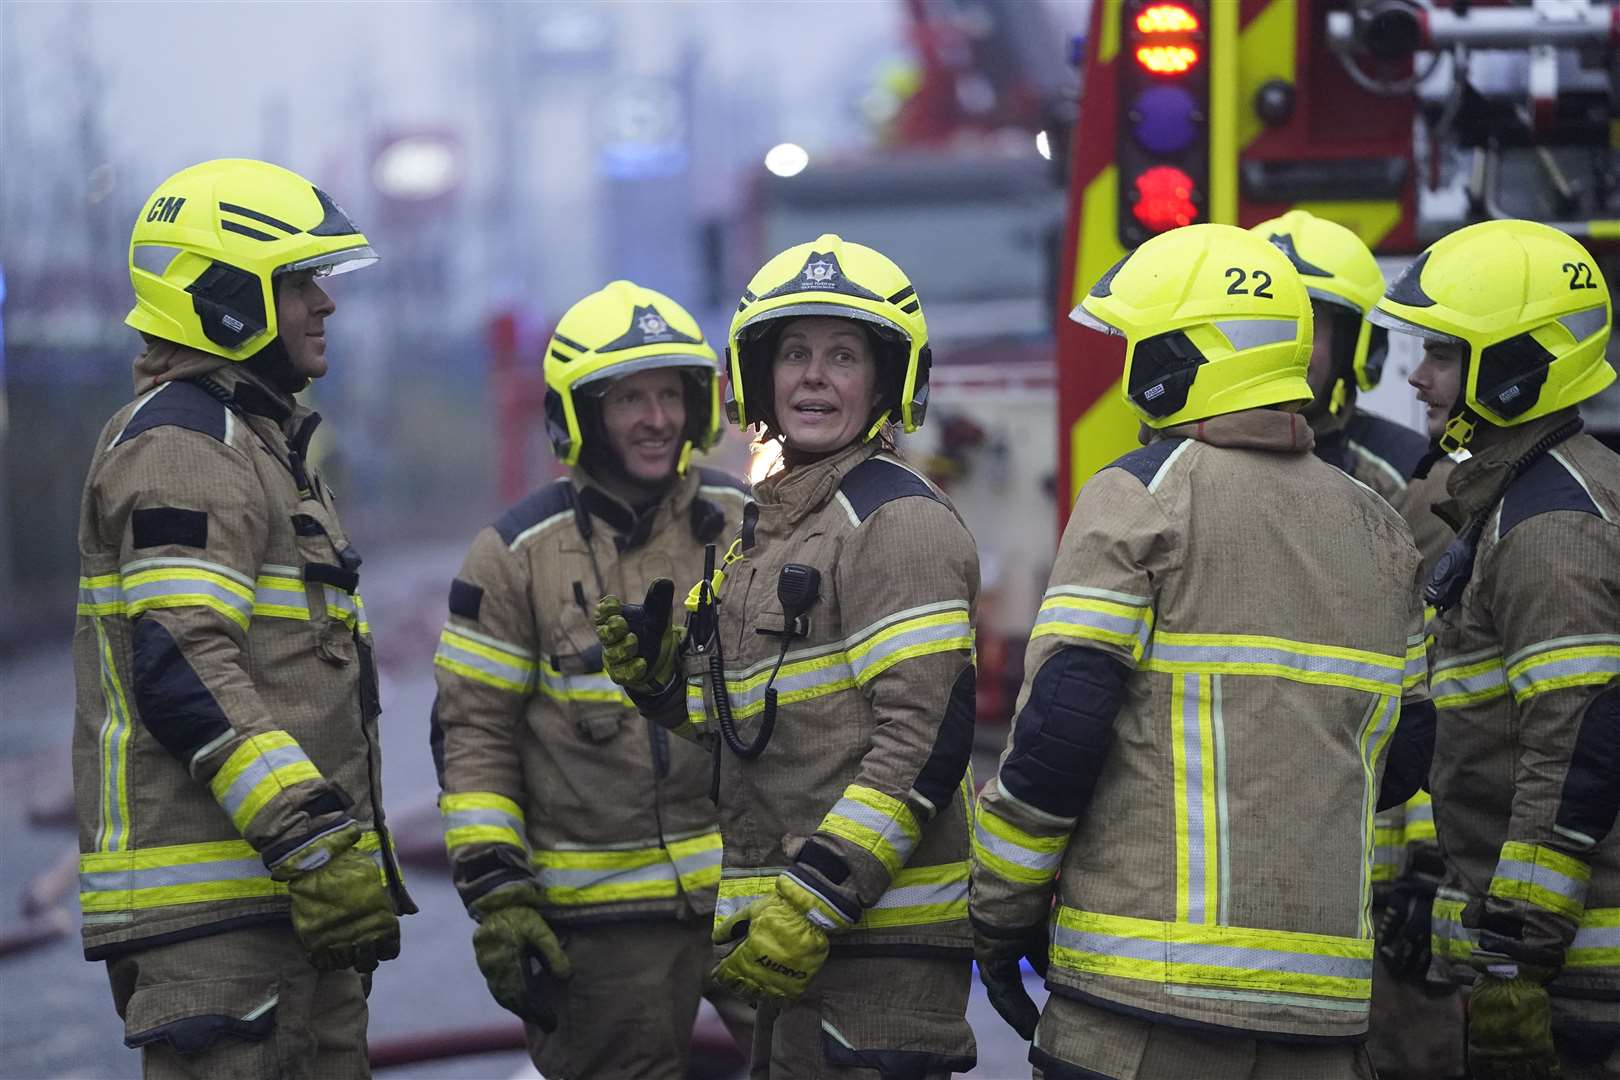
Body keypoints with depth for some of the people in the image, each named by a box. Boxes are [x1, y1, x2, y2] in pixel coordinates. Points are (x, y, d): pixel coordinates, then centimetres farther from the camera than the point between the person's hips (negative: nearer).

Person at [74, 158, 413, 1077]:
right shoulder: (182, 446, -11)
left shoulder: (262, 439, 23)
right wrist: (311, 836, -25)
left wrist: (343, 847, 27)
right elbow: (179, 667, -22)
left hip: (295, 891, 10)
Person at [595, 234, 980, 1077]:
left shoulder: (897, 523, -11)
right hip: (796, 942, 10)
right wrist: (659, 672, 5)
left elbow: (928, 735, -19)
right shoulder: (774, 526, 19)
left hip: (879, 936, -10)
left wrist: (815, 902, -23)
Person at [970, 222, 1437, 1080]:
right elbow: (1403, 755, 18)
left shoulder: (1140, 498, -4)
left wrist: (999, 915, -1)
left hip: (1145, 979, -6)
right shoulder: (1377, 529, 15)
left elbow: (1058, 725, -10)